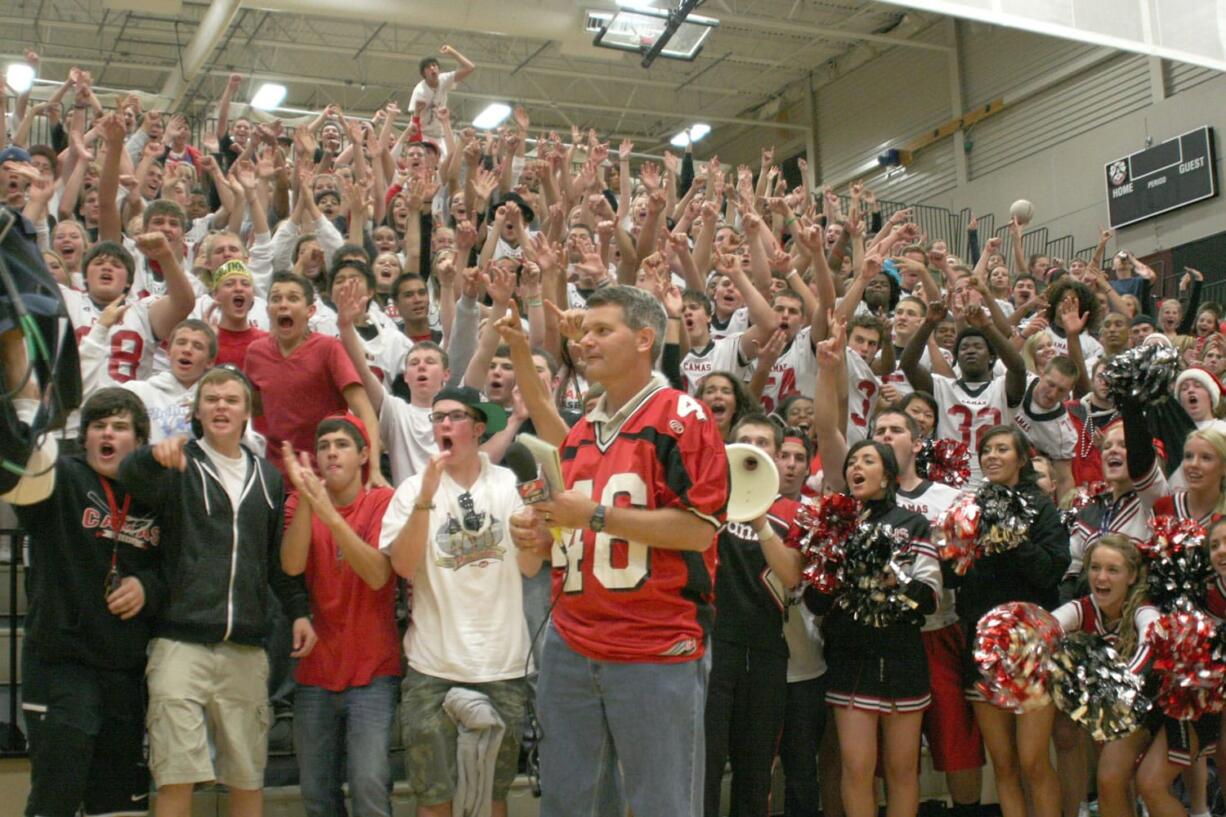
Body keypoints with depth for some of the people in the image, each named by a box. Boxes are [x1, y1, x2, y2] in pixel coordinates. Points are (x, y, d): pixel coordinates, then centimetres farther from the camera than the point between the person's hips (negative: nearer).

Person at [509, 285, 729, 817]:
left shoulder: (682, 417, -6)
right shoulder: (579, 433, 17)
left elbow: (700, 529, -15)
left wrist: (594, 515, -16)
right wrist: (541, 533, 6)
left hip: (656, 653, -7)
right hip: (570, 647, 7)